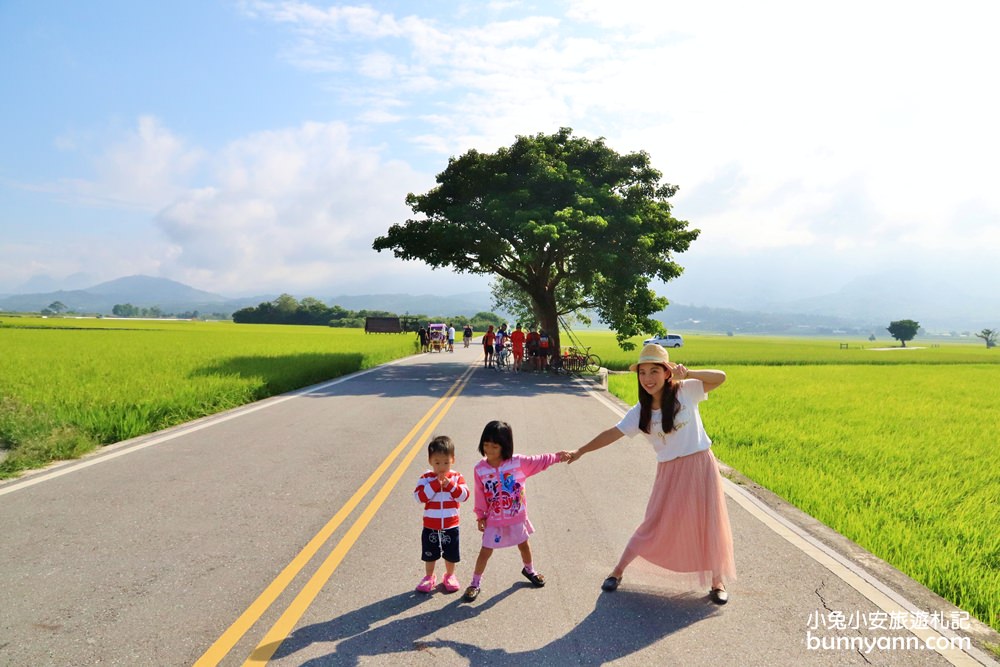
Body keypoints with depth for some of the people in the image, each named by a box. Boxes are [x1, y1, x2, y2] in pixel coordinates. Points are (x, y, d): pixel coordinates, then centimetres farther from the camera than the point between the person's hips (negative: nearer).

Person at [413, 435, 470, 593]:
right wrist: (435, 484, -29)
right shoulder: (426, 478, -12)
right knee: (429, 554, 16)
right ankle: (429, 577, 37)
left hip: (451, 525, 0)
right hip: (430, 526, 0)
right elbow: (419, 497, -23)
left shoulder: (457, 477, -8)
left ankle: (450, 576, 39)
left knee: (451, 554, 15)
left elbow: (464, 496, -17)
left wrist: (450, 485, -27)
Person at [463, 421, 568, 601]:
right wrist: (480, 516, -2)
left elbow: (540, 461, -5)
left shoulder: (518, 462, -17)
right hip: (494, 520, -1)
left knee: (523, 544, 23)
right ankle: (475, 583, 21)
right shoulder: (480, 469, -16)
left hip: (517, 517, 2)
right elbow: (480, 495, -7)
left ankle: (529, 570, 50)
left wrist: (558, 456, -2)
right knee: (486, 551, 4)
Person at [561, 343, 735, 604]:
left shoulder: (685, 391, -8)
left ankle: (718, 581, 29)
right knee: (654, 525, 7)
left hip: (700, 465, 0)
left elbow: (721, 377, -15)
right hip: (670, 472, 1)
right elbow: (612, 434, -4)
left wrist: (687, 373, -26)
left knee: (711, 524, 8)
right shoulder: (640, 412, -5)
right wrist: (580, 451, -6)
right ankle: (618, 570, 24)